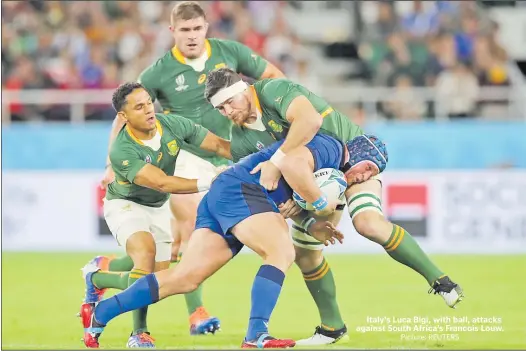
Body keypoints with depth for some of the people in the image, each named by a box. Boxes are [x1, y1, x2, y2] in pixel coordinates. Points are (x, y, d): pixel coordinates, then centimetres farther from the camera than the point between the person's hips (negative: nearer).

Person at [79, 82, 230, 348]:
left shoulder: (173, 125, -19)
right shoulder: (122, 151, -33)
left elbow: (219, 145, -12)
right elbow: (162, 183, -40)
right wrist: (209, 182, -48)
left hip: (157, 208, 6)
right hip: (126, 205, -6)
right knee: (145, 249, -33)